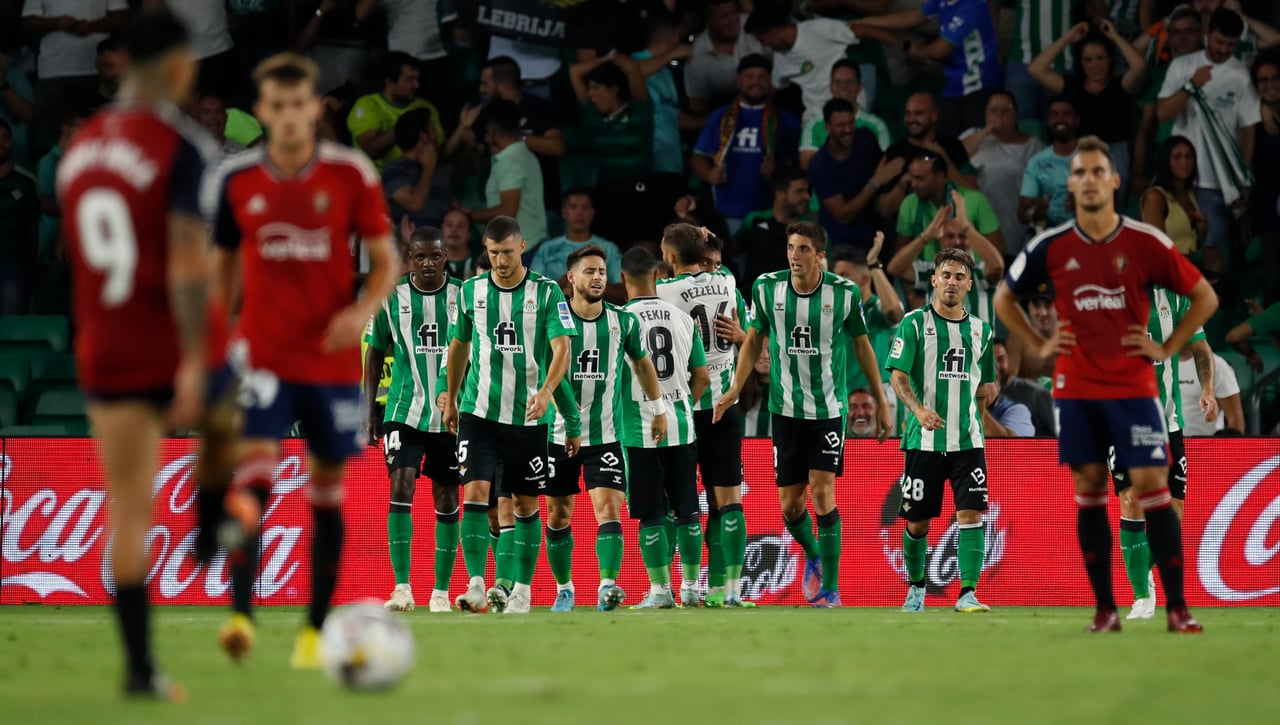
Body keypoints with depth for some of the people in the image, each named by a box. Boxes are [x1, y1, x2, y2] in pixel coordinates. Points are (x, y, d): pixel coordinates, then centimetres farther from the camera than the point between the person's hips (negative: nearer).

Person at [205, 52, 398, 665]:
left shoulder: (351, 174, -4)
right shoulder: (233, 180, 0)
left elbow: (386, 261, 1)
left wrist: (363, 310, -18)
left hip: (332, 357, 1)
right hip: (262, 356, -1)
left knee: (328, 489, 7)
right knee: (253, 476, -18)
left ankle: (317, 627, 17)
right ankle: (241, 615, -26)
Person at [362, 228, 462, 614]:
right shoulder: (391, 298, 1)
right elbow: (374, 354, 9)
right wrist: (369, 410, 4)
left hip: (452, 415, 1)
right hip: (404, 412, 0)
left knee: (446, 499, 5)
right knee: (400, 488, -14)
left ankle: (441, 591, 13)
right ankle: (402, 588, -14)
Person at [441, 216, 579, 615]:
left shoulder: (546, 292, -4)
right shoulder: (471, 291, 4)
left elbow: (562, 348, -10)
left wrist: (545, 391, -26)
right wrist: (451, 400, 22)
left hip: (528, 416, -1)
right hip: (479, 412, 1)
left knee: (526, 504, 6)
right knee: (475, 493, -14)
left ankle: (521, 589, 17)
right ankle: (476, 586, -15)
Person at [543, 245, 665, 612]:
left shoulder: (623, 321, 1)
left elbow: (642, 362, 17)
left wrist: (659, 409, 20)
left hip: (606, 434, 0)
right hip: (560, 432, 0)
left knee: (609, 509, -15)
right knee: (558, 514, 8)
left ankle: (608, 585, -24)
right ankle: (564, 589, 23)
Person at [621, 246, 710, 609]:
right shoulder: (683, 319, 4)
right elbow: (702, 378, 8)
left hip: (641, 430, -4)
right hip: (683, 429, 4)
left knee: (651, 515, 1)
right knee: (686, 510, 12)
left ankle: (660, 590, 1)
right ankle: (690, 587, 16)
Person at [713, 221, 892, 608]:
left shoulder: (845, 293, -9)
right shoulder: (767, 288, -5)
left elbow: (862, 346, 5)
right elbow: (754, 340, 8)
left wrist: (881, 403, 8)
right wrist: (735, 390, -2)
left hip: (829, 409, -2)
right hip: (786, 410, 2)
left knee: (822, 493, -13)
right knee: (789, 503, 4)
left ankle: (831, 589, -5)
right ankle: (812, 556, 36)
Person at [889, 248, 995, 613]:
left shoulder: (981, 330, 11)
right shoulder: (915, 323, -2)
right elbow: (898, 376, -9)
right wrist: (918, 409, -24)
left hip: (968, 441, 2)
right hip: (924, 440, -2)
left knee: (971, 513, -12)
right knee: (917, 521, 6)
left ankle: (968, 593, -13)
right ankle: (916, 588, 27)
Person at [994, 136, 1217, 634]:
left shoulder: (1146, 243, -3)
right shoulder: (1051, 248, 1)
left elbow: (1205, 297, 6)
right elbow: (1004, 299, 17)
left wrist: (1167, 348, -1)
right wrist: (1039, 346, 7)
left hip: (1132, 385, -2)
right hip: (1075, 388, 2)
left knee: (1151, 486, -8)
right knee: (1089, 491, 1)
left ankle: (1177, 607, -6)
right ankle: (1104, 608, 7)